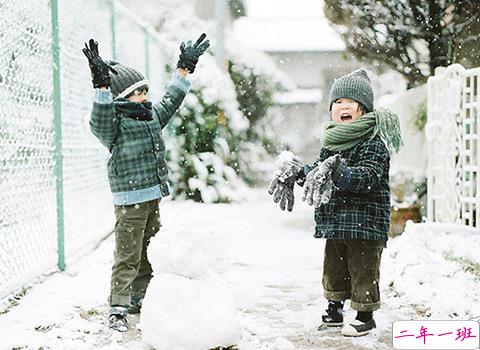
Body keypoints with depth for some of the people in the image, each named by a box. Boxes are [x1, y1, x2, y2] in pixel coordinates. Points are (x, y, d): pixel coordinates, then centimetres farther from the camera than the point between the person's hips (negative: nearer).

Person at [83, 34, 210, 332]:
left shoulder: (153, 116, 13)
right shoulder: (115, 124, -11)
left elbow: (171, 101, 26)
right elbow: (100, 121, -32)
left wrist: (184, 68, 27)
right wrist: (102, 85, -45)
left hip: (153, 198, 8)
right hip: (130, 200, -8)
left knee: (150, 252, 15)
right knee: (127, 256, -8)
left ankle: (139, 299, 28)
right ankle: (118, 308, -3)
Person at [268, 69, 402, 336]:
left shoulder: (374, 142, -13)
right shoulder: (332, 142, 11)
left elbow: (367, 177, -27)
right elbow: (319, 176, 19)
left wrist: (338, 171, -40)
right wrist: (297, 171, 3)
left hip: (365, 221, -8)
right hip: (336, 221, 8)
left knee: (362, 268, 1)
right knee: (334, 266, 17)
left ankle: (365, 315, 15)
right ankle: (335, 310, 32)